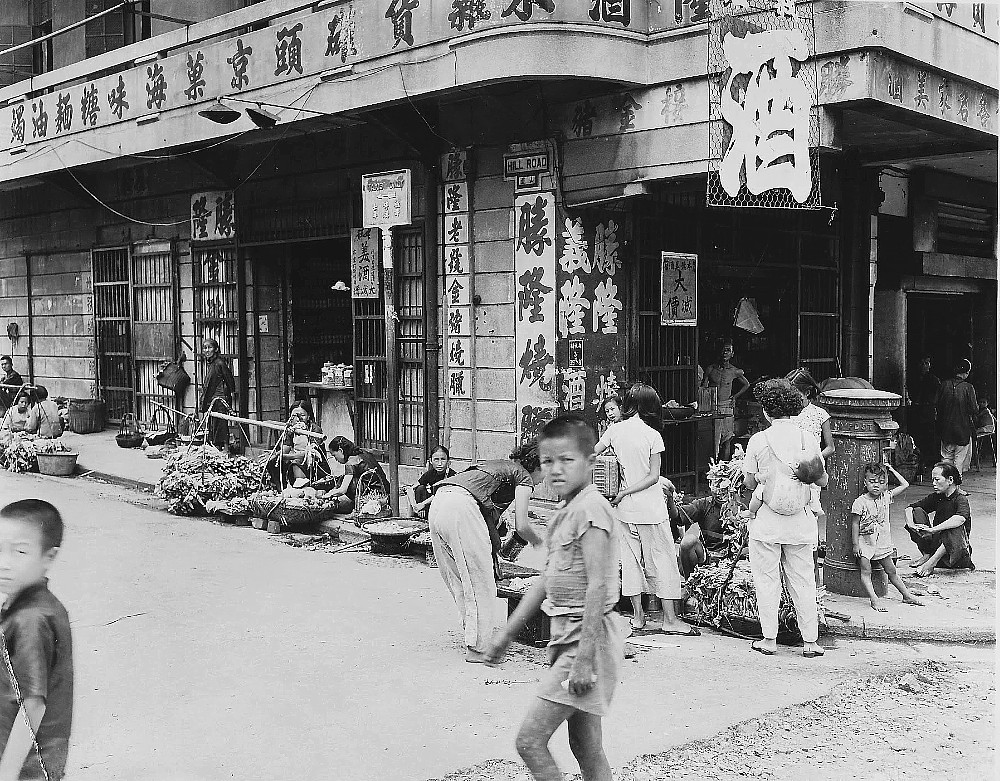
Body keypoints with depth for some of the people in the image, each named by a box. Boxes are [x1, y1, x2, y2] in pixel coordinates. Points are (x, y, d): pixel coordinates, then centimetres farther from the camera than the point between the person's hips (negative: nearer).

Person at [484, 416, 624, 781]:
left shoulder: (590, 507, -16)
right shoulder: (565, 512, 13)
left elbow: (598, 586, -21)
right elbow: (547, 580, 20)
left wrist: (584, 657, -24)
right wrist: (507, 633, 21)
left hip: (589, 636, -9)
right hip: (566, 635, 9)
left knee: (529, 740, -9)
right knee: (586, 747, 13)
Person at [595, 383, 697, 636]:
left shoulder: (614, 430, -1)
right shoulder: (652, 435, -10)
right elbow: (654, 476, -11)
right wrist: (625, 492, -8)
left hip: (624, 509, 4)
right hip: (650, 508, -4)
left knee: (631, 559, 12)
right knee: (663, 559, 3)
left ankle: (638, 616, 16)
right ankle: (670, 619, 5)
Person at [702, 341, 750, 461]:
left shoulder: (735, 371, 5)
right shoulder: (711, 369, 3)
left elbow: (746, 385, 22)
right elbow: (703, 388, 4)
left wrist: (735, 396, 11)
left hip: (727, 407, 1)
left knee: (726, 440, 1)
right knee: (713, 439, -8)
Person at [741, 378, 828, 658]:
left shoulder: (759, 440, -10)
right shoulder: (808, 440, -1)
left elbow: (749, 482, -4)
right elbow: (823, 480, 5)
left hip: (767, 521, -3)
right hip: (800, 522, 3)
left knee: (767, 580, 8)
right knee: (802, 582, 11)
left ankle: (769, 639, 11)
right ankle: (810, 641, 14)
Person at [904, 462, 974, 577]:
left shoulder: (961, 498, -14)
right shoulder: (936, 497, 6)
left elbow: (960, 519, -36)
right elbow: (909, 508, 4)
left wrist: (933, 529, -41)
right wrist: (910, 524, -18)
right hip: (938, 543, 6)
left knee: (955, 529, -37)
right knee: (917, 511, -6)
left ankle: (931, 562, -29)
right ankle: (926, 556, -13)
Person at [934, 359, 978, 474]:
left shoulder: (944, 385, -3)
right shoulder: (968, 388, -13)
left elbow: (936, 404, 1)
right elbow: (974, 410, -13)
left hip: (946, 427, 3)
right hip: (963, 428, -3)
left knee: (946, 456, 13)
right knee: (960, 457, 7)